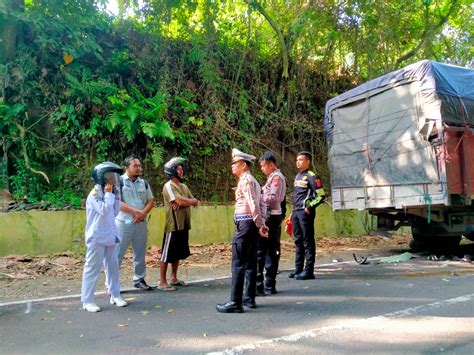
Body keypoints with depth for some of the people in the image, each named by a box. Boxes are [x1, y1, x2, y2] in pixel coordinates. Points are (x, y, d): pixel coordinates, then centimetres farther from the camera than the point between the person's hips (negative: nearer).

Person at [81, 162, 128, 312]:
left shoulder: (107, 194, 11)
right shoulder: (94, 194, -14)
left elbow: (115, 213, 14)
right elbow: (104, 211, -24)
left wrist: (117, 197, 3)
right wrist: (109, 194, -17)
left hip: (110, 236, 8)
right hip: (97, 237, -8)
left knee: (113, 266, 12)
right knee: (93, 267, -2)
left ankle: (115, 295, 22)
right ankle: (87, 300, 5)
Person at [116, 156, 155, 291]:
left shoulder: (143, 183, 9)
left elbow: (150, 200, 10)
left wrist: (143, 213, -9)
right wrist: (136, 212, -18)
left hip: (141, 223, 5)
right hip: (123, 223, -5)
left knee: (140, 253, 12)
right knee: (117, 254, -2)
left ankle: (139, 279, 25)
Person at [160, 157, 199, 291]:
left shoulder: (184, 186, 14)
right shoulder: (169, 186, -12)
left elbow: (193, 202, 7)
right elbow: (180, 201, -22)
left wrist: (182, 203, -12)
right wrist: (193, 201, -4)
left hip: (183, 225, 8)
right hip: (173, 225, -8)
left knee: (178, 253, 16)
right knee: (167, 254, -1)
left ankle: (174, 278, 27)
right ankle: (162, 282, 6)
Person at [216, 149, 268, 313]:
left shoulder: (245, 180, -12)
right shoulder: (252, 180, 19)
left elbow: (253, 204, -21)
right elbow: (255, 204, 14)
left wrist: (259, 225, -20)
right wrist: (260, 225, 10)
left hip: (244, 224, -10)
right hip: (251, 224, 10)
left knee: (238, 264, -7)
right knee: (251, 263, 13)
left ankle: (235, 303, -4)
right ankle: (250, 299, 20)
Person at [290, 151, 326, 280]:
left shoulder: (311, 176, -8)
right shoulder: (297, 176, 17)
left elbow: (321, 195, -12)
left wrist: (310, 207, -16)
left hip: (305, 212, -9)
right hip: (296, 212, 9)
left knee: (308, 241, -4)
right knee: (298, 241, 12)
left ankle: (309, 270, 1)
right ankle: (298, 268, 21)